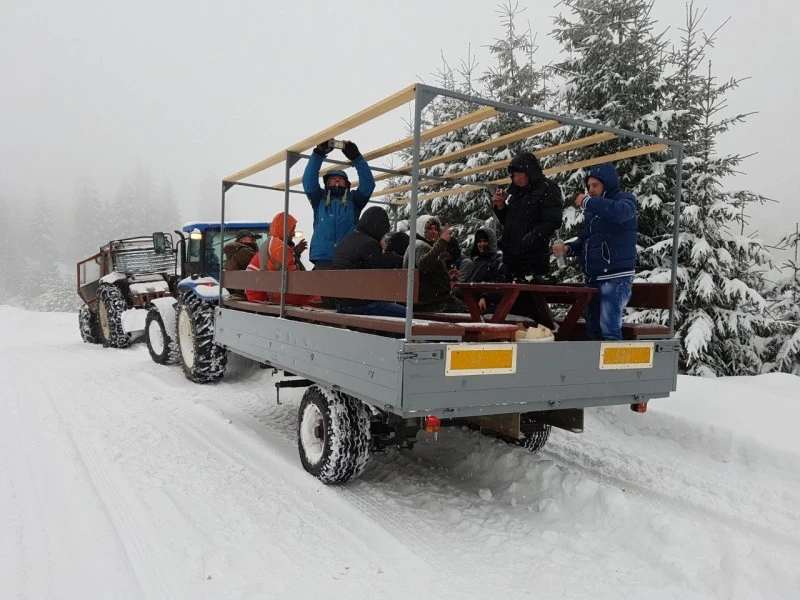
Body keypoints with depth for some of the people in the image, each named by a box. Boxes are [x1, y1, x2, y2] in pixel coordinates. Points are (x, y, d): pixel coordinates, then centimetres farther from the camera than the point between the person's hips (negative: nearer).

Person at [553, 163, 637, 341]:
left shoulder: (625, 200, -2)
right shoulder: (593, 209, 19)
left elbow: (619, 212, -27)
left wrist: (588, 202, -18)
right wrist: (567, 248, 1)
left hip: (615, 278, -8)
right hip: (593, 278, 8)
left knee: (609, 329, -13)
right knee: (593, 329, 10)